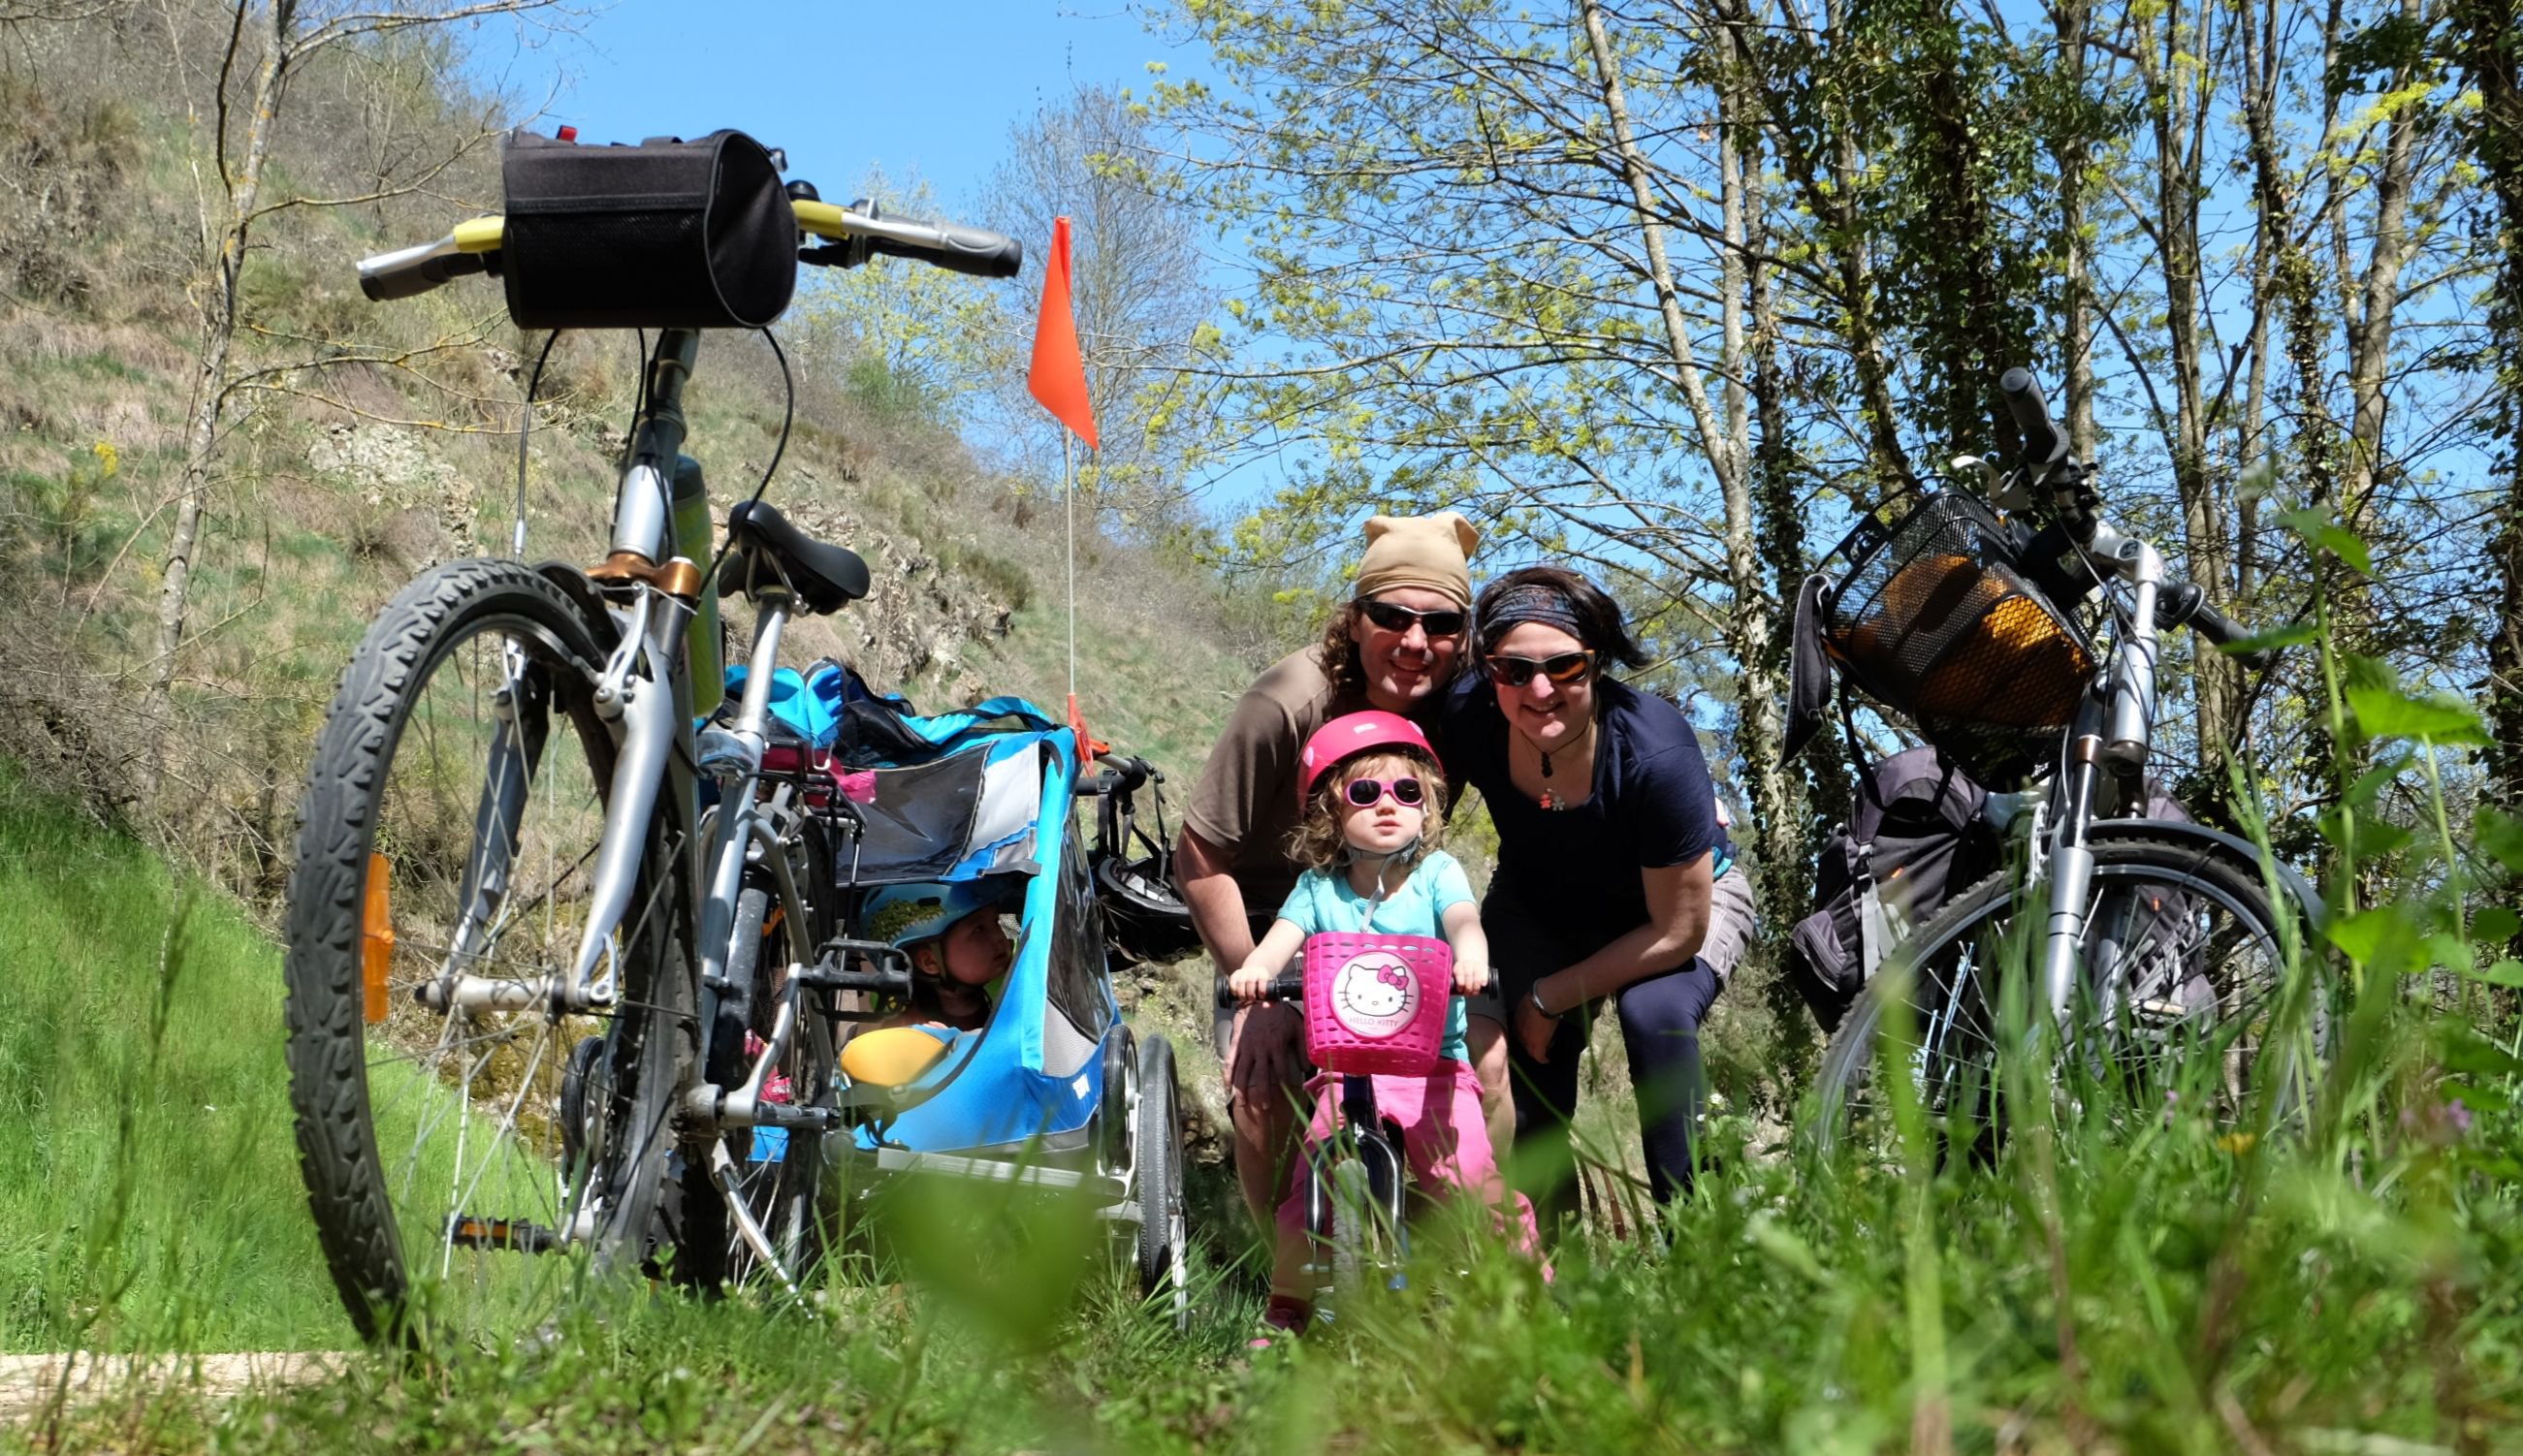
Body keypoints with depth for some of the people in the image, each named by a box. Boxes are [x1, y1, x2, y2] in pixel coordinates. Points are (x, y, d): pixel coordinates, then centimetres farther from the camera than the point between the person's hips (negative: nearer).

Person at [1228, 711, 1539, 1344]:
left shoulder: (1436, 874, 4)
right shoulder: (1318, 886, 8)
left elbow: (1464, 920, -14)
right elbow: (1284, 936, -6)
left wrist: (1469, 956, -38)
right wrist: (1255, 968, -30)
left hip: (1434, 1063, -1)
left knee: (1473, 1179, -13)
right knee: (1309, 1189, -6)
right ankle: (1285, 1313, 12)